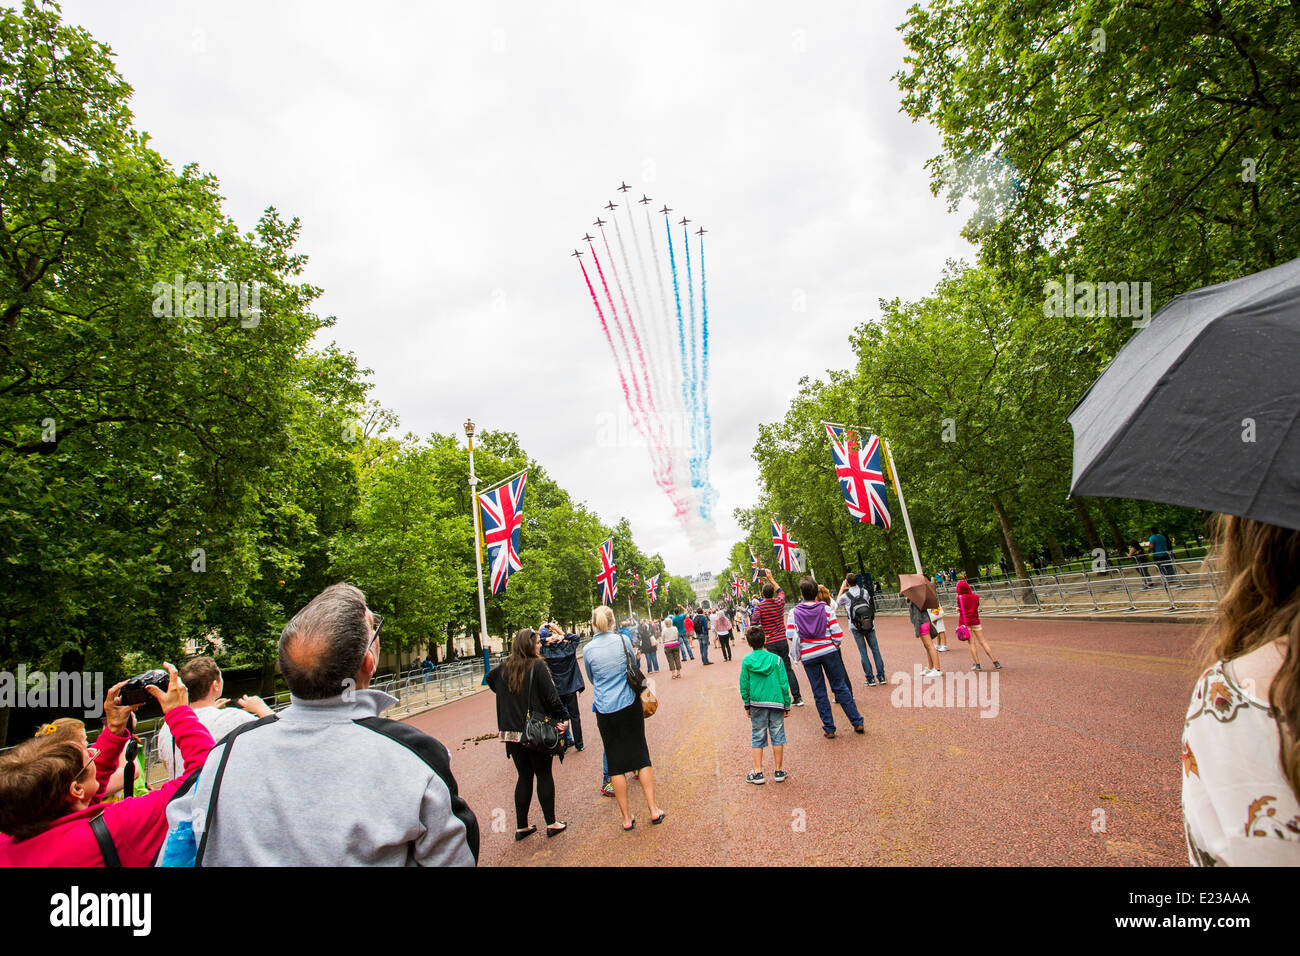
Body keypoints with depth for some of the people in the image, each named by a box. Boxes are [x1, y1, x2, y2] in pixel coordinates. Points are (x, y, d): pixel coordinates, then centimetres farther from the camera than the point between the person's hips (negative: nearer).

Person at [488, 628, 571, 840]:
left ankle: (521, 827, 20)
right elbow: (551, 697, -16)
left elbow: (490, 678, 25)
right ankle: (551, 824, 16)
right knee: (544, 776, 9)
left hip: (511, 732, 5)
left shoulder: (504, 667, 4)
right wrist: (564, 717, -3)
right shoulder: (537, 667, -13)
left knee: (524, 777, 15)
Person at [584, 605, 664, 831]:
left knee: (615, 761, 8)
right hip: (630, 704, 0)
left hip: (605, 710, 0)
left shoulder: (588, 649, -5)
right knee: (640, 754, 12)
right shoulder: (623, 640, -5)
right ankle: (653, 809, 15)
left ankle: (626, 817, 14)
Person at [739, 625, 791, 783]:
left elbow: (744, 685, -1)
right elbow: (784, 684, -2)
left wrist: (747, 705, 11)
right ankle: (779, 771, 17)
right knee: (777, 736, 11)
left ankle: (758, 773, 12)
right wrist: (787, 705, 7)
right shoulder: (776, 659, -5)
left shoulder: (746, 661, -4)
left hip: (757, 704, 0)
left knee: (757, 738, 10)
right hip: (776, 703, 0)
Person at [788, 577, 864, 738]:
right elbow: (837, 634, -7)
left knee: (819, 693, 9)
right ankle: (857, 723, 16)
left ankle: (829, 728, 14)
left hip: (808, 656, 0)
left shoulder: (794, 612, -3)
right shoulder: (826, 609, -4)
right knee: (840, 687, 12)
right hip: (829, 651, 0)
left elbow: (790, 635, -7)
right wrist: (835, 645, 12)